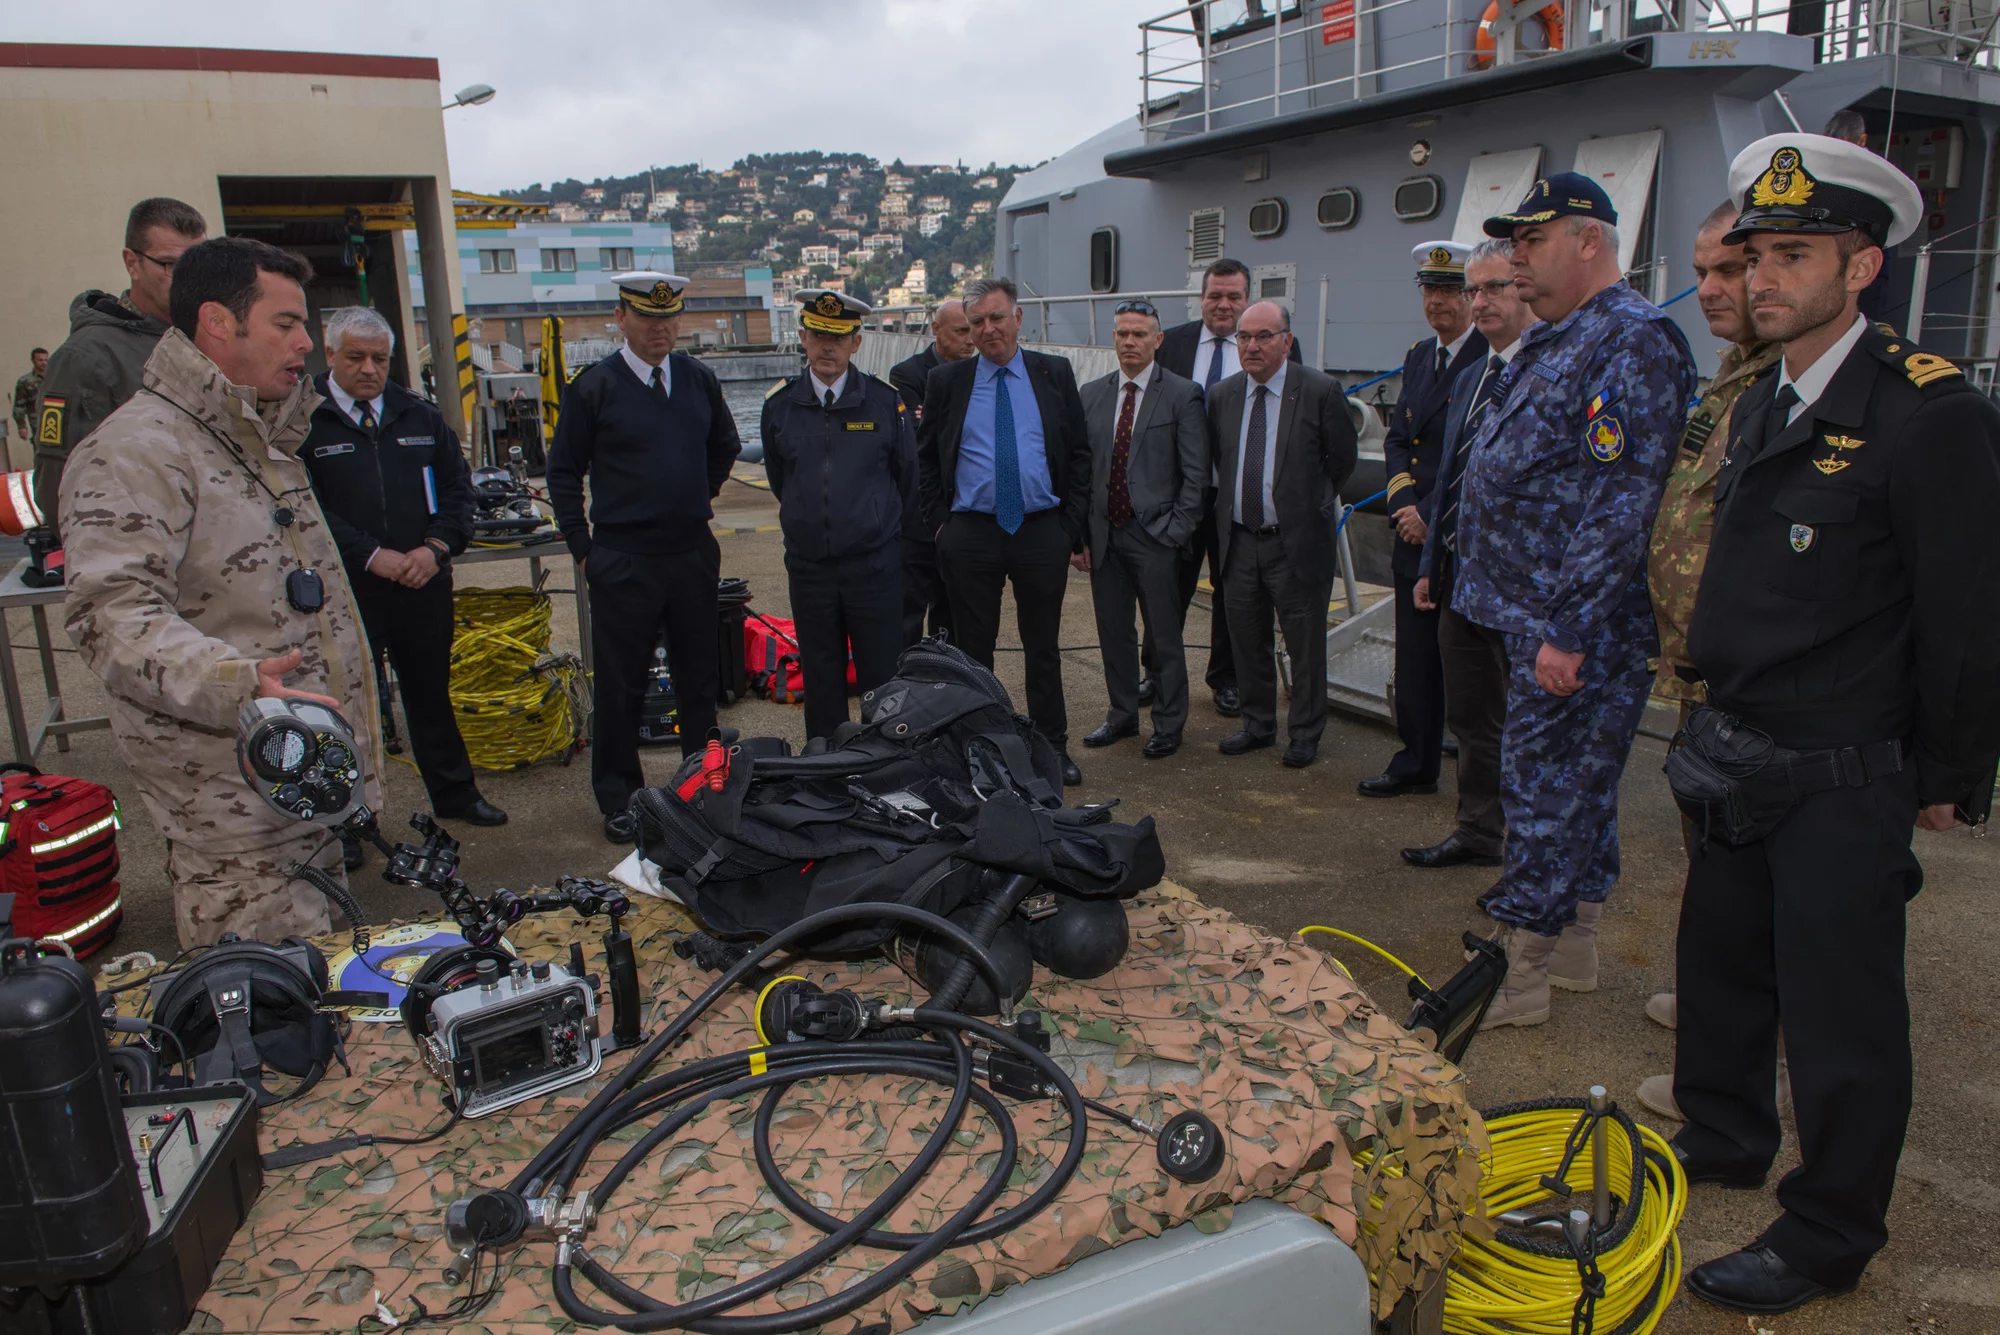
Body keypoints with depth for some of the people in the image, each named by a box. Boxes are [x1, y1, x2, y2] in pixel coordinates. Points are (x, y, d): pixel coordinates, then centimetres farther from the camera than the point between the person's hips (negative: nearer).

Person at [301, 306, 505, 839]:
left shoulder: (421, 417, 9)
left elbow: (457, 486, 10)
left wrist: (436, 547, -6)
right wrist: (372, 556, -17)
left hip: (424, 585, 4)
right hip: (344, 590, -4)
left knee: (431, 692, 17)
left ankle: (454, 793, 31)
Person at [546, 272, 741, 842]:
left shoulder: (699, 379, 6)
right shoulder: (594, 386, -6)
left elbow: (725, 446, 23)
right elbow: (564, 471, -1)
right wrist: (583, 549, -3)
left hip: (693, 554, 4)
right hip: (624, 561, -4)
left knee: (699, 677, 13)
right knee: (620, 686, 4)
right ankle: (618, 798, 17)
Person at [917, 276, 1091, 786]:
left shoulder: (1055, 374, 5)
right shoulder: (946, 381, 4)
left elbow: (1079, 453, 6)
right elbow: (925, 458, 9)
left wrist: (1071, 526, 0)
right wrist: (939, 522, 0)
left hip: (1042, 533, 0)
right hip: (970, 536, 0)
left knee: (1044, 649, 10)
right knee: (973, 649, 8)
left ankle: (1053, 746, 22)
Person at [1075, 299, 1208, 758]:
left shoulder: (1182, 394, -4)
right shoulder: (1092, 394, 10)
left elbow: (1195, 474, -6)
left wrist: (1176, 530, -12)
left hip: (1155, 536, -4)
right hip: (1104, 534, 4)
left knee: (1164, 635, 4)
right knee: (1113, 630, 13)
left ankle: (1168, 724, 18)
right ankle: (1122, 713, 29)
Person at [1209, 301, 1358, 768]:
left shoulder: (1321, 392, -9)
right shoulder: (1222, 396, 5)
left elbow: (1342, 459, 0)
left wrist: (1309, 505, 5)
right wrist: (1230, 509, 11)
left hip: (1297, 541, -4)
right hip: (1238, 539, 4)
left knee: (1306, 645, 6)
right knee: (1247, 640, 14)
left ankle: (1304, 734, 21)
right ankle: (1258, 724, 31)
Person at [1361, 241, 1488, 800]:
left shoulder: (1496, 361, -12)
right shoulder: (1418, 356, 14)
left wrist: (1433, 517, -14)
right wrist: (1404, 502, -2)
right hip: (1415, 537, 7)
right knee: (1414, 658, 13)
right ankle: (1416, 764, 25)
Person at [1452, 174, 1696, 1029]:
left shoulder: (1633, 341, -16)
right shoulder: (1554, 341, 16)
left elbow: (1622, 505, -23)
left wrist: (1568, 630, -24)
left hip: (1578, 629, -10)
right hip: (1541, 616, 10)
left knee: (1546, 786, -2)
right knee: (1576, 783, 17)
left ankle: (1516, 974, 10)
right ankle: (1571, 948, 30)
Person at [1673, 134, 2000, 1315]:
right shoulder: (1763, 406, 11)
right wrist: (1719, 724, 14)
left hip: (1846, 783, -8)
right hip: (1742, 758, 8)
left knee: (1840, 1014, 5)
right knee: (1722, 965, 20)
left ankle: (1830, 1239, 22)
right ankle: (1724, 1143, 41)